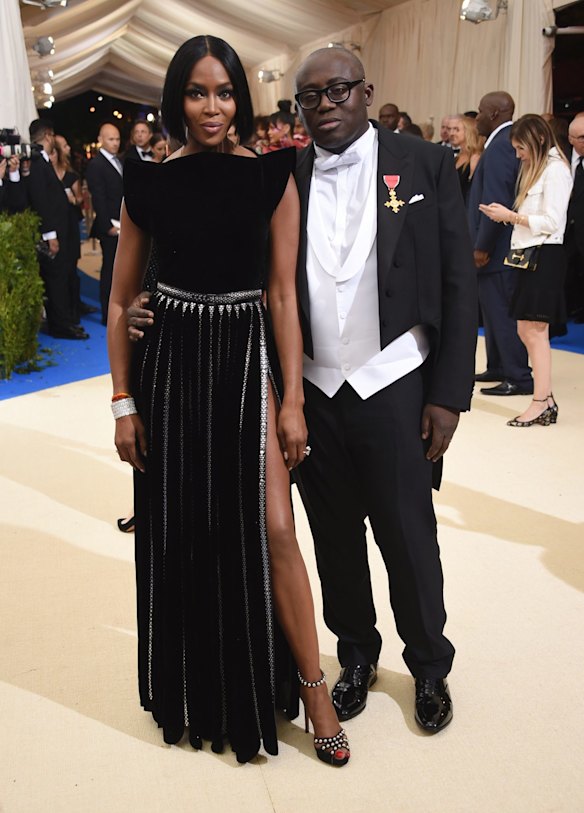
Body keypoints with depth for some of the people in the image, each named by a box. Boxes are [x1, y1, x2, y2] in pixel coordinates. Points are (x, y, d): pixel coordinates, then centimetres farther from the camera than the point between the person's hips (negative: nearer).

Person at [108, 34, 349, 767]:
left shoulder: (270, 178, -2)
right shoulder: (148, 183, 0)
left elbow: (283, 294, -3)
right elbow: (120, 301, 5)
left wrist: (292, 402, -6)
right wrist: (124, 403, 2)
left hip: (246, 358, -1)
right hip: (170, 362, 2)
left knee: (271, 530, -5)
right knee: (179, 530, 10)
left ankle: (312, 686, 14)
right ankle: (195, 687, 33)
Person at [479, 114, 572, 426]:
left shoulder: (555, 170, -10)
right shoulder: (535, 169, 20)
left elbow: (550, 222, -17)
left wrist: (511, 216, -13)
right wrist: (508, 215, 3)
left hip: (545, 256, -10)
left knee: (535, 330, -7)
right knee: (526, 331, 9)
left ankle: (541, 403, 0)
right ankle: (546, 400, 15)